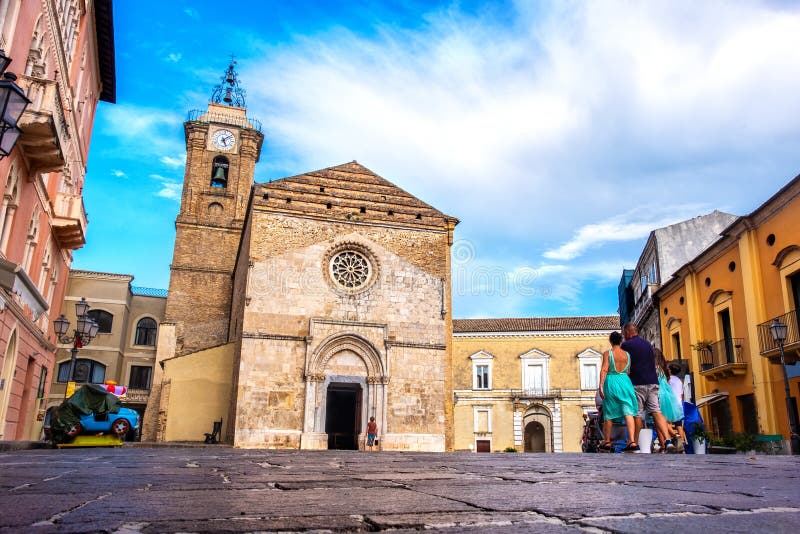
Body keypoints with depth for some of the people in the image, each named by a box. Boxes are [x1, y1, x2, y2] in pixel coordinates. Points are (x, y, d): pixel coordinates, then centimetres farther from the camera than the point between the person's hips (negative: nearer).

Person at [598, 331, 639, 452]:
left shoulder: (607, 353, -4)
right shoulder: (627, 354, 7)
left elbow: (604, 370, -13)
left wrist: (601, 385, -16)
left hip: (611, 383, -2)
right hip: (625, 382, 3)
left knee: (608, 413, 8)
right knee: (628, 412, -2)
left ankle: (607, 442, 16)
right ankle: (632, 441, -15)